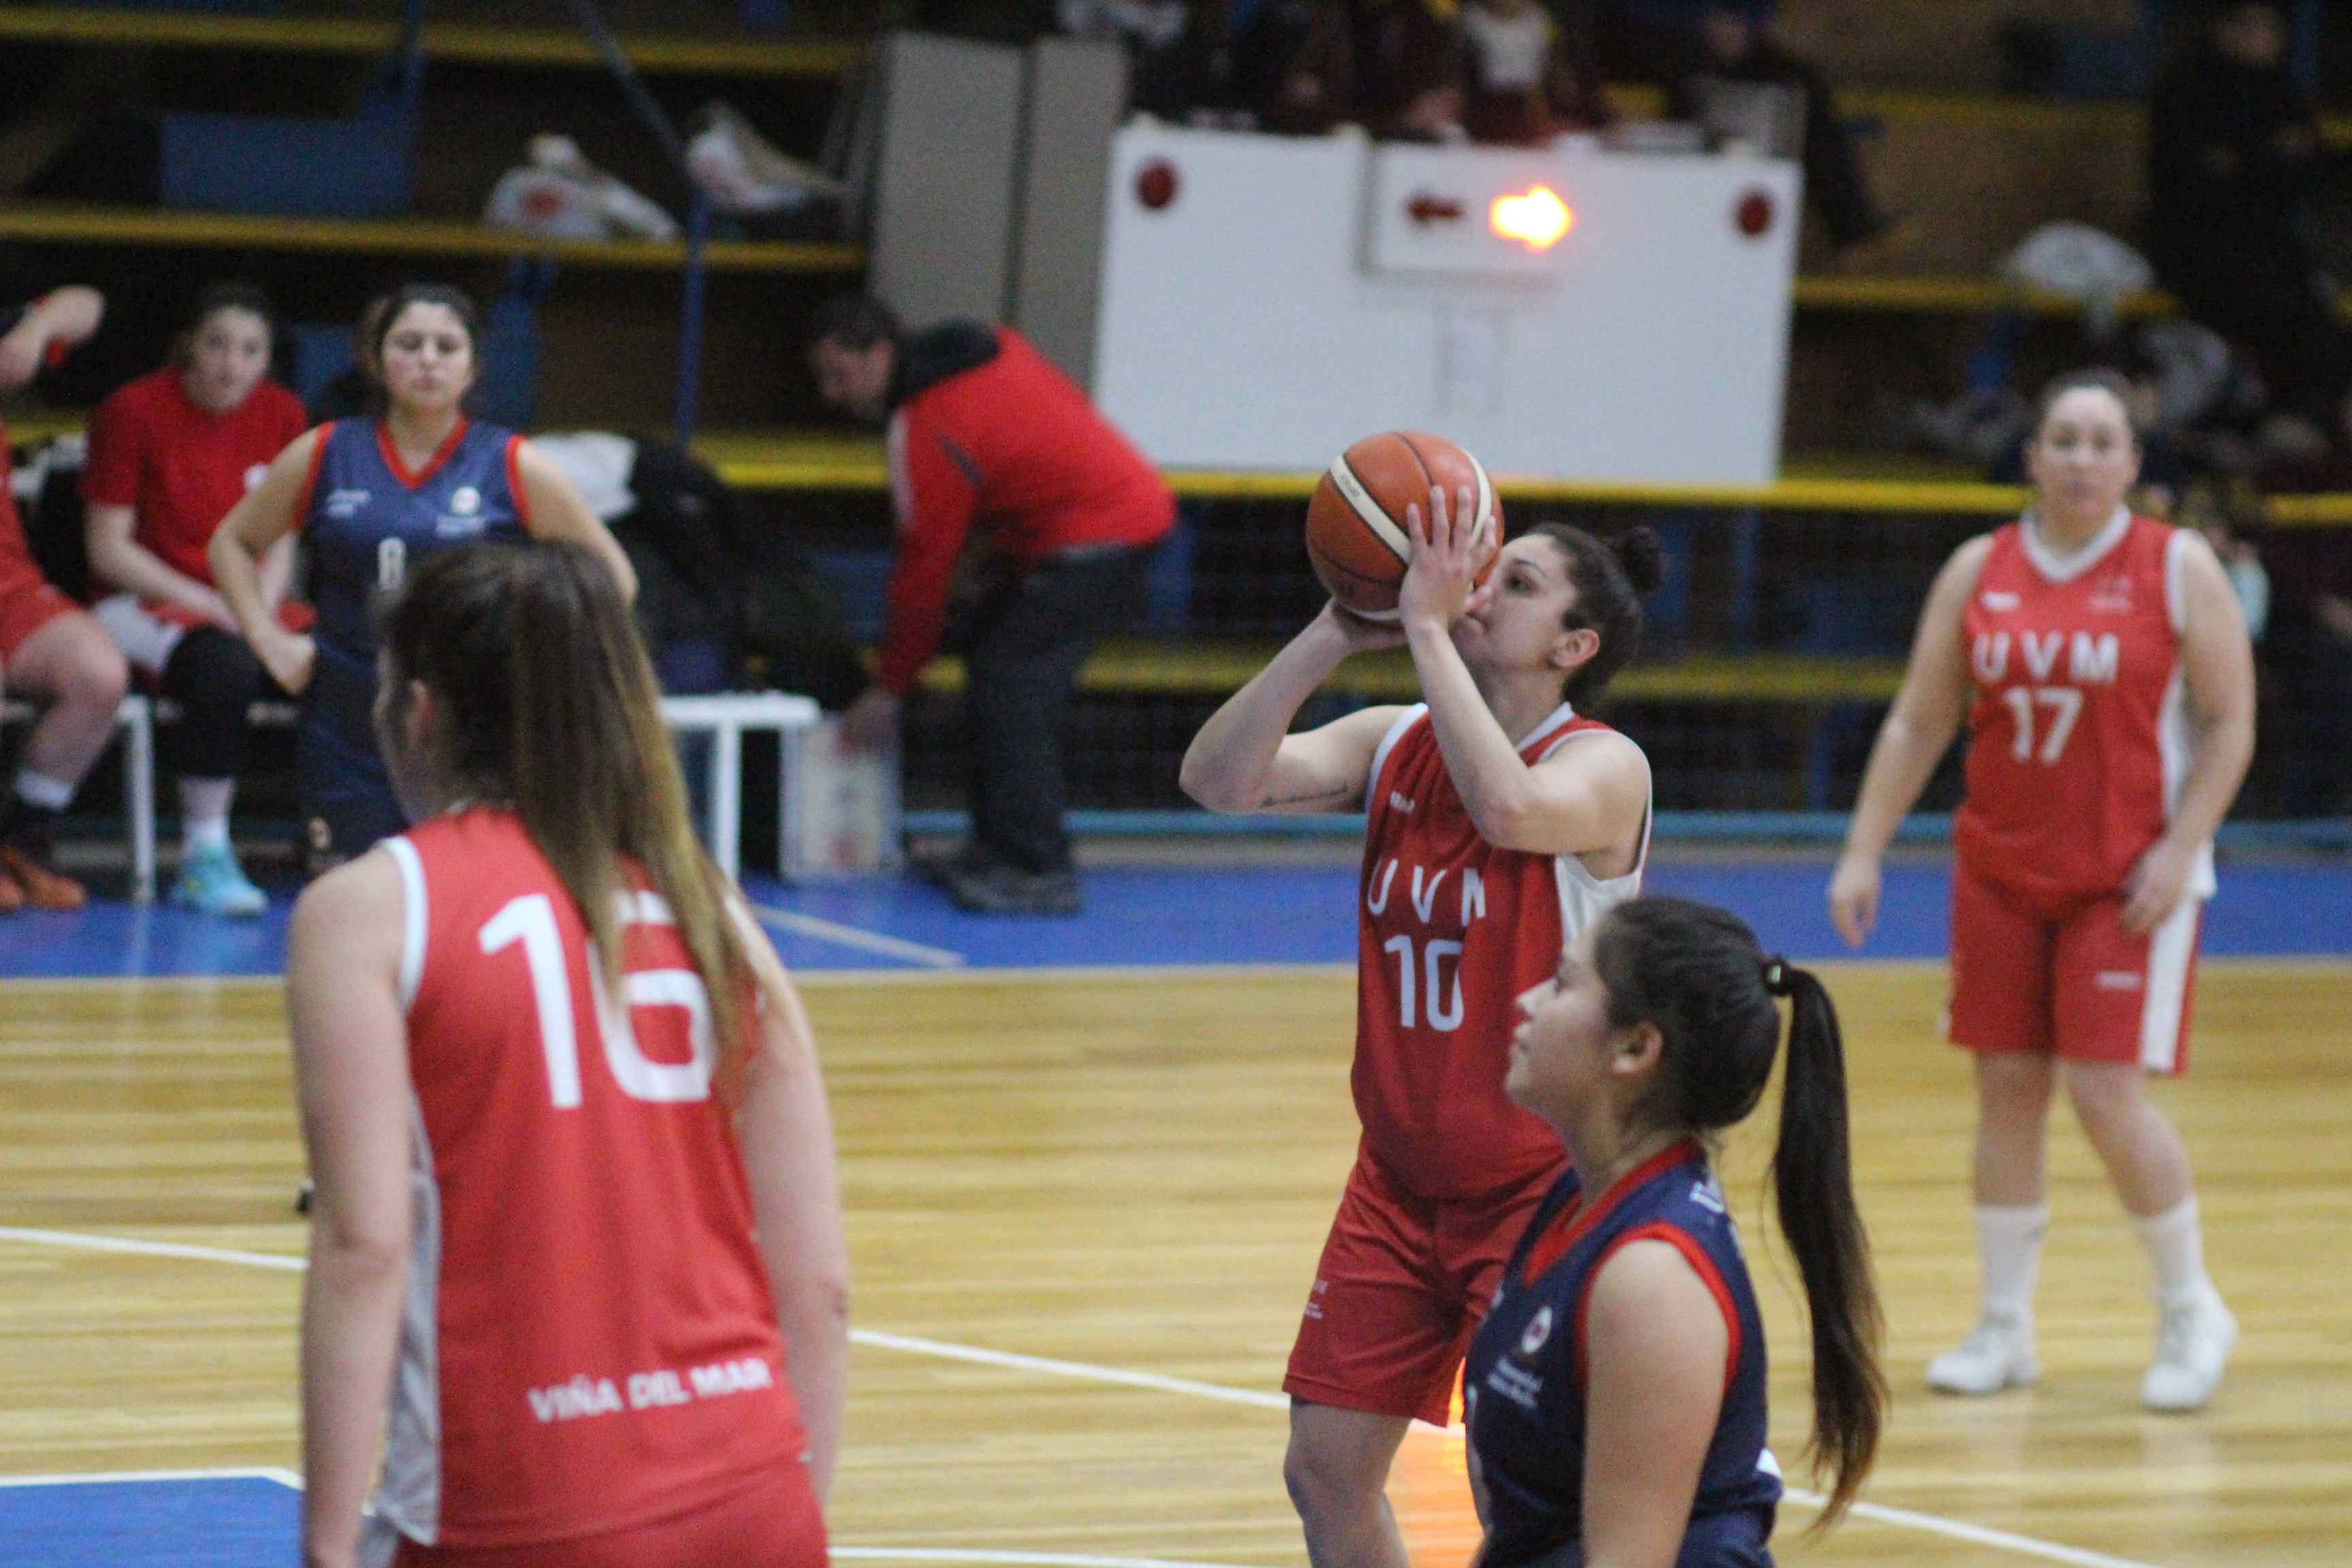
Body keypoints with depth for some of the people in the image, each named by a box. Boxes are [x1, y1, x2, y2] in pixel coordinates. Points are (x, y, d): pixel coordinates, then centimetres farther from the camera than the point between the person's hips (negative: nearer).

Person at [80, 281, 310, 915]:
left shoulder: (282, 415, 5)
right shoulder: (134, 411, -8)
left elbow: (279, 540, 10)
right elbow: (108, 550, -8)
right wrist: (212, 608, -14)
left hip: (246, 607, 4)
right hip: (144, 604, -4)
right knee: (226, 669, -38)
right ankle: (204, 857, -25)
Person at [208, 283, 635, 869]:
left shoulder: (515, 469, 0)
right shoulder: (322, 456, 5)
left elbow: (612, 578, 7)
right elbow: (232, 543, 18)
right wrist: (269, 640, 7)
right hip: (349, 738, 2)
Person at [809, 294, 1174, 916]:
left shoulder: (928, 432, -17)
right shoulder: (991, 347, 8)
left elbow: (923, 568, -12)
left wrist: (889, 689, -2)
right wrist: (987, 548, 16)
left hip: (1090, 542, -10)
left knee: (1007, 686, -12)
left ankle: (1040, 871, -12)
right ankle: (1001, 847, 19)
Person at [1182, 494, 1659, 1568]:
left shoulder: (1603, 766, -15)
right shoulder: (1397, 745, 2)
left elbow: (1508, 807, -39)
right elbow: (1219, 780, -12)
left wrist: (1427, 627, -33)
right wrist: (1336, 634, -21)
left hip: (1542, 1189, -6)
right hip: (1399, 1181, 6)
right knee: (1326, 1468, 7)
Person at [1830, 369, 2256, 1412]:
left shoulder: (2178, 569, -4)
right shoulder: (1979, 573, 4)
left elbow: (2229, 725, -4)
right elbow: (1917, 724, 8)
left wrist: (2181, 850, -14)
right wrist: (1863, 852, 1)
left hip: (2128, 880, -4)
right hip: (2000, 873, 4)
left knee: (2107, 1092, -10)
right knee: (2005, 1088, 4)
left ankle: (2192, 1313, 9)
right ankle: (2005, 1330, 15)